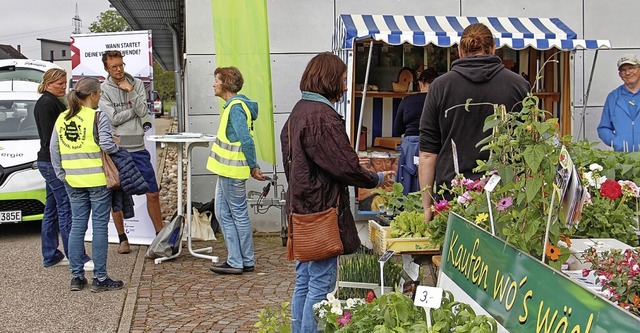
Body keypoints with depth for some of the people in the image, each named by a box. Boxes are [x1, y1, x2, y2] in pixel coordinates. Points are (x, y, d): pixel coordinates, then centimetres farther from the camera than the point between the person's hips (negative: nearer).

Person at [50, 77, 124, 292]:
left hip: (73, 182, 6)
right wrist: (118, 149, 3)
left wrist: (61, 175, 17)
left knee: (77, 226, 12)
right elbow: (106, 144, -18)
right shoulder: (97, 117, -10)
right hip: (97, 180, -6)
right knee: (99, 227, 1)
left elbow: (54, 151, 11)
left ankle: (76, 277, 16)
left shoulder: (62, 118, 9)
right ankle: (100, 279, 5)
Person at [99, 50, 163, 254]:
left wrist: (130, 91, -12)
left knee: (153, 193, 4)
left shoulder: (136, 84, 6)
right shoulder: (103, 89, -2)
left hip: (138, 147, 2)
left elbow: (143, 111, -6)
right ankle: (122, 239, 21)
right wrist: (134, 110, -5)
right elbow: (113, 118, -12)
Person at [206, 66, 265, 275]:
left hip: (232, 171, -10)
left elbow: (246, 140, -23)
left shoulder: (235, 107, -17)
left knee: (239, 215, 0)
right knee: (223, 214, 13)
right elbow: (243, 139, 19)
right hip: (227, 170, 10)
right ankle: (236, 260, 19)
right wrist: (252, 166, 18)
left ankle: (238, 262, 10)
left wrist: (253, 167, -17)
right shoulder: (232, 105, 16)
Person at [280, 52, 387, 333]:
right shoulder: (323, 116, -19)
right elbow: (346, 168, -20)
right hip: (320, 212, -10)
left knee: (304, 282, 17)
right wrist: (377, 178, -3)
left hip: (301, 209, 10)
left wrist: (352, 162, 18)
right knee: (321, 284, -1)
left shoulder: (298, 112, 12)